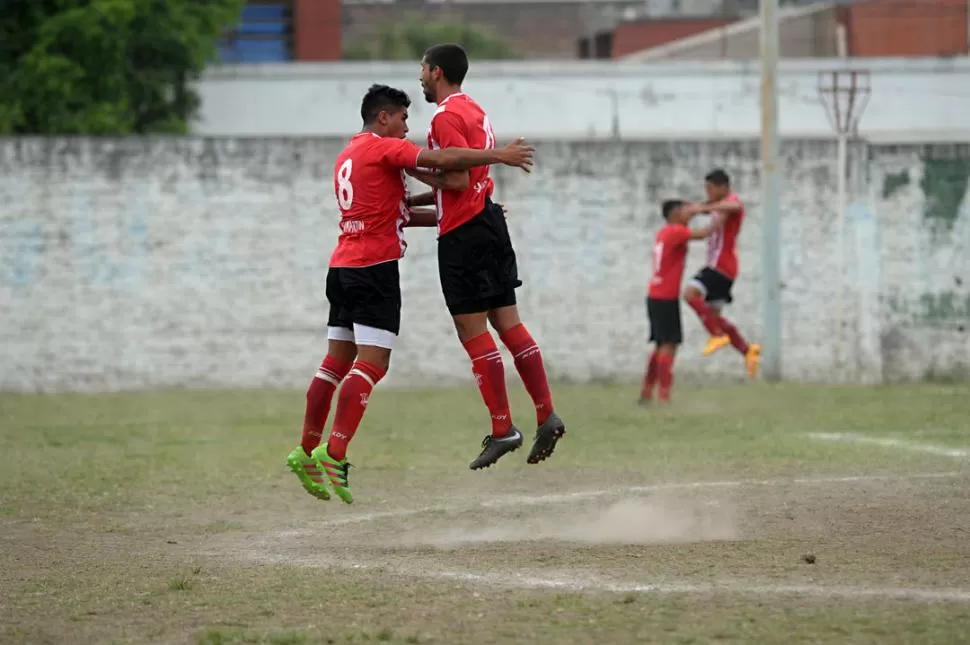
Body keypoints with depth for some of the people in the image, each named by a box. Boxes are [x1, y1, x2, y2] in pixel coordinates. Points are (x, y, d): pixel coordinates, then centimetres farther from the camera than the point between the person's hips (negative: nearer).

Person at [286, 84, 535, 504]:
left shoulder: (347, 157, 23)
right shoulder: (383, 147, -5)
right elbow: (440, 160, -19)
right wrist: (498, 155, -12)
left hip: (343, 265, 9)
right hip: (376, 265, -9)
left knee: (337, 361, 11)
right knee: (371, 363, -11)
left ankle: (307, 451, 11)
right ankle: (334, 454, -21)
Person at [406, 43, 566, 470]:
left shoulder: (447, 117, -13)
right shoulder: (475, 111, 19)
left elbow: (458, 181, -20)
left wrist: (415, 170, -7)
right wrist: (412, 200, 21)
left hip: (464, 235, -10)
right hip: (489, 222, 10)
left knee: (473, 332, -6)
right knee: (508, 323, 8)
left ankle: (503, 429, -8)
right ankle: (547, 416, 4)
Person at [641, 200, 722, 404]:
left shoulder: (665, 232, 13)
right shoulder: (676, 232, -13)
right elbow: (703, 234, -20)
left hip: (656, 297, 9)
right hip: (665, 299, -9)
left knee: (662, 346, 15)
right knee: (669, 345, -11)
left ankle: (646, 393, 15)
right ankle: (664, 396, -17)